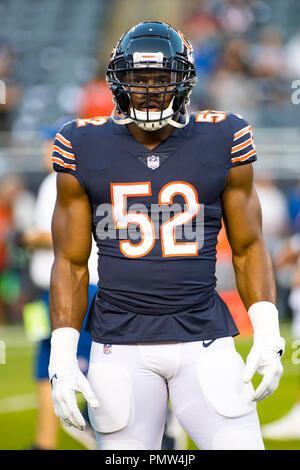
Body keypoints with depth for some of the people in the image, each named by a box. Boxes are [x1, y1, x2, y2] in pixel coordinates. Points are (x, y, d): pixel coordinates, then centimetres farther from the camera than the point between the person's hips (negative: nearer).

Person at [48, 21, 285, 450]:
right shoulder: (86, 150, 1)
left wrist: (268, 336, -2)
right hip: (121, 346, 0)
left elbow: (248, 248, 8)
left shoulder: (222, 142, 1)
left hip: (204, 342, 0)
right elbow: (71, 262, 5)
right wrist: (62, 358, -2)